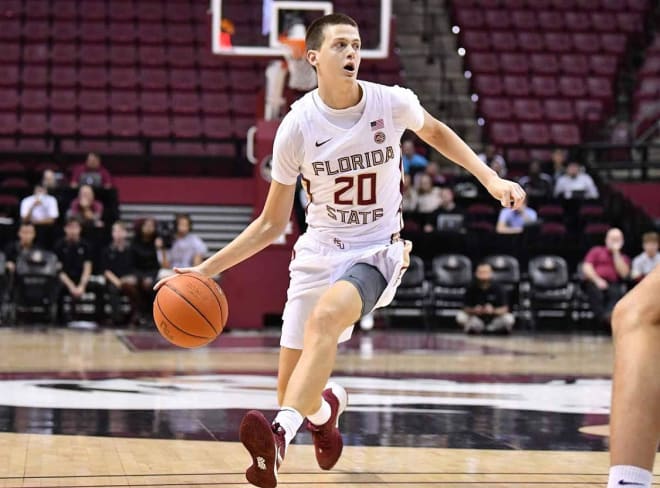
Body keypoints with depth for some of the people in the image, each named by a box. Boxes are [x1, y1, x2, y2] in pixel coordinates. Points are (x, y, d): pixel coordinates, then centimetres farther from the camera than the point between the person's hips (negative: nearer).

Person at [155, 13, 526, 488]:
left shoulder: (393, 103, -10)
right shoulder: (297, 126, -10)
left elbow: (435, 132, 16)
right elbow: (272, 223, 0)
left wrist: (491, 178, 6)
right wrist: (206, 268, -9)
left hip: (377, 251, -2)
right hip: (318, 251, 2)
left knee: (324, 316, -35)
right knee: (294, 390, 3)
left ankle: (280, 436, -48)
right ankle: (326, 406, 42)